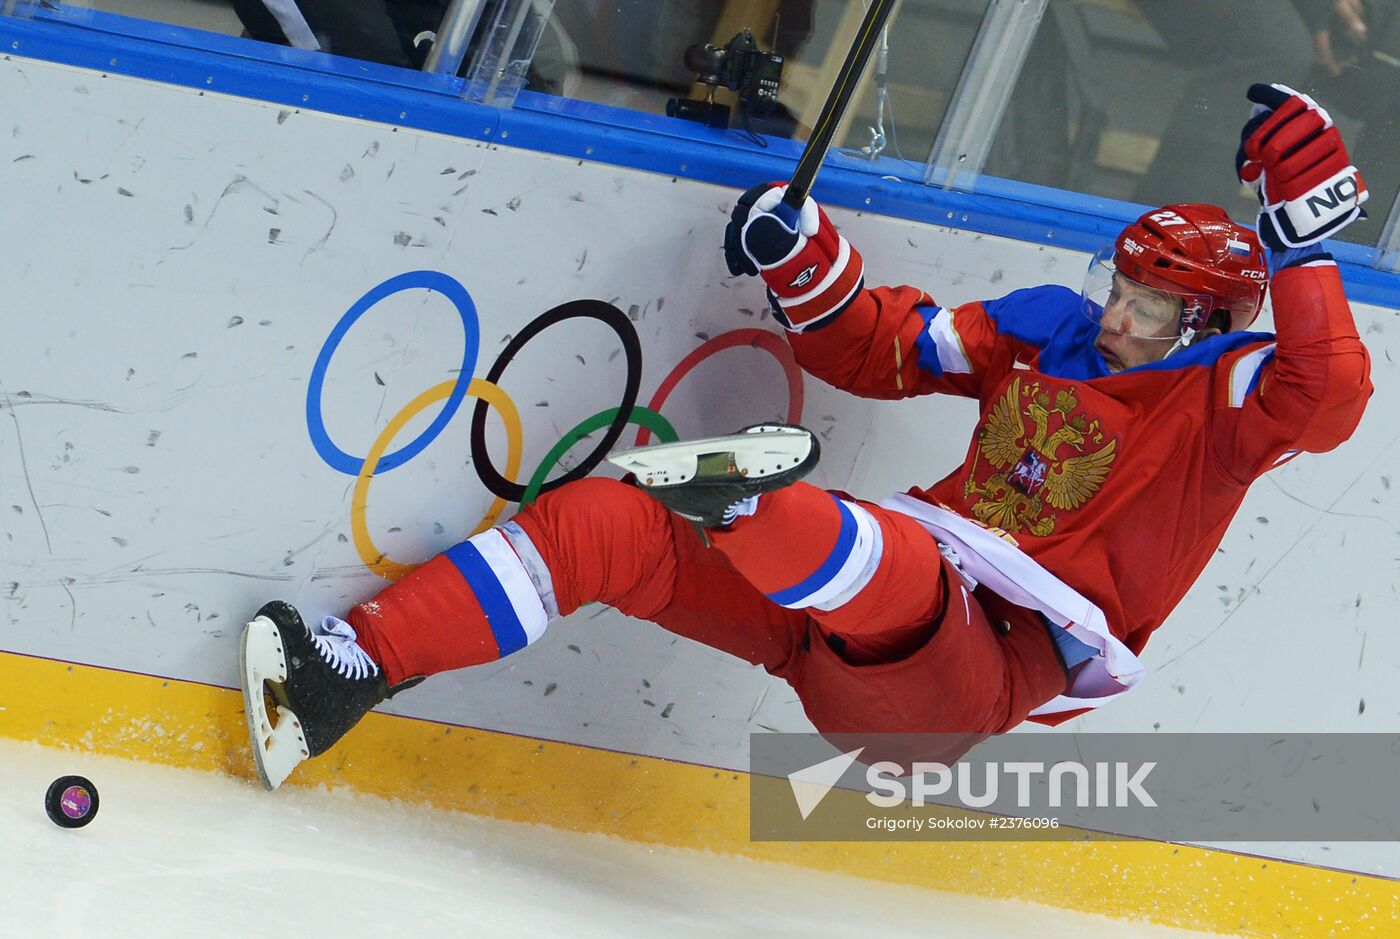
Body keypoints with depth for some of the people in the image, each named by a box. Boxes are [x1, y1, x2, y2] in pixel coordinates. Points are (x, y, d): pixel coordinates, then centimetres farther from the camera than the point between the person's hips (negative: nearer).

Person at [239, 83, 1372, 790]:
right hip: (878, 595, 6)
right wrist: (805, 256, 3)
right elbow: (880, 351, 21)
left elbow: (1325, 401, -22)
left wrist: (1301, 239, -32)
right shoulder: (1042, 328, 15)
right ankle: (355, 668, -7)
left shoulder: (1222, 391, -1)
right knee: (605, 517, -6)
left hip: (989, 668, -5)